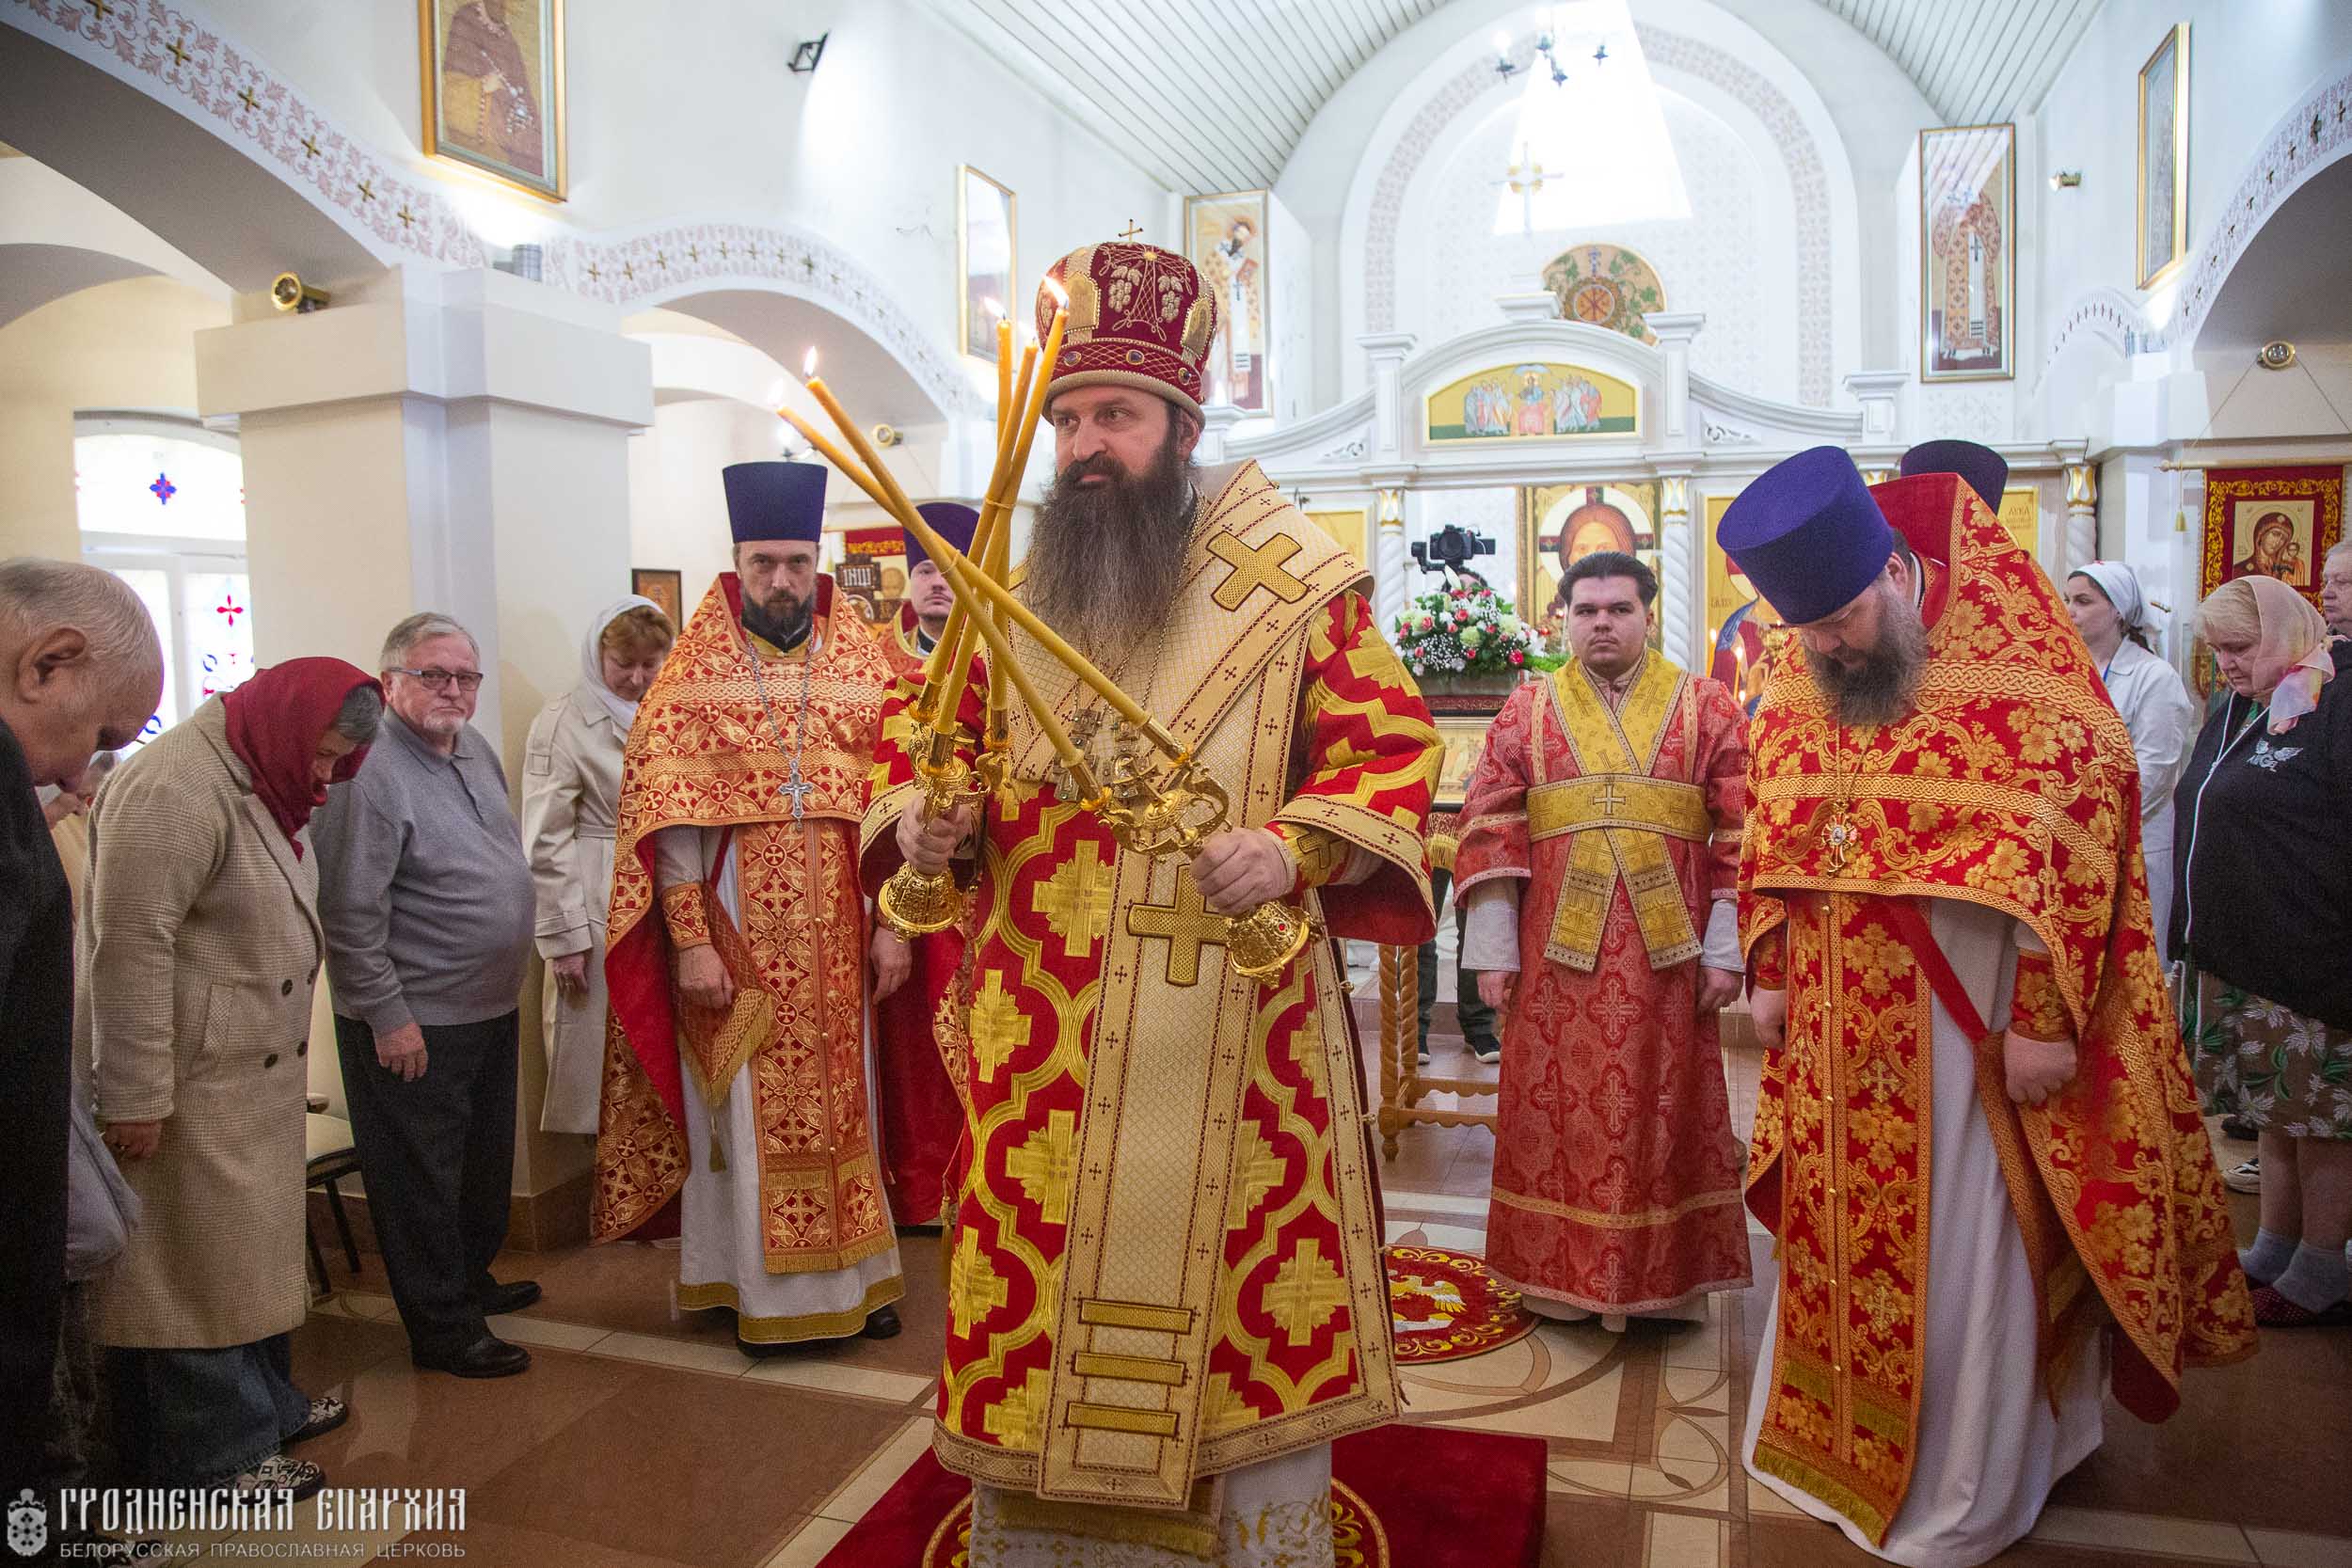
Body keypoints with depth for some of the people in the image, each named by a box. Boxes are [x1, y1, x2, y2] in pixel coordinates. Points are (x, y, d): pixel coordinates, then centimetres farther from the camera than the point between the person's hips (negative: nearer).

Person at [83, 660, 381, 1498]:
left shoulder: (259, 783, 12)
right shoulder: (174, 790, -20)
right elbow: (129, 948, -24)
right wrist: (134, 1096, -23)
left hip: (247, 1074, 10)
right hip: (183, 1082, -10)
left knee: (249, 1249, 20)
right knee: (192, 1264, 2)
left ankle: (262, 1403, 34)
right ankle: (207, 1453, 15)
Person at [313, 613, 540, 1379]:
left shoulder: (475, 751, 9)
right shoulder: (368, 773, -19)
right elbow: (350, 913, -21)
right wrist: (388, 1015, -19)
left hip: (488, 1012, 9)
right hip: (413, 1027, -9)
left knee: (485, 1163, 22)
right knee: (422, 1178, 5)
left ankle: (472, 1278, 41)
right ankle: (444, 1329, 17)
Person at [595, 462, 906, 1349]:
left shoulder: (863, 666, 4)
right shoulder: (695, 670, -2)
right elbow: (668, 816, -6)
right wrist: (690, 941, -12)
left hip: (836, 939, 2)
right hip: (736, 934, -2)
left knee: (841, 1103, 12)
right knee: (749, 1110, 7)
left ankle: (853, 1273, 26)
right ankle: (763, 1287, 22)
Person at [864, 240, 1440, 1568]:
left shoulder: (1293, 587, -1)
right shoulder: (1010, 590, 10)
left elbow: (1393, 745, -4)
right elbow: (924, 730, 17)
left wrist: (1293, 849, -21)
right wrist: (920, 812, -6)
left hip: (1234, 1040, -3)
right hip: (1045, 1042, 3)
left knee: (1249, 1303, 7)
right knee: (1031, 1299, 12)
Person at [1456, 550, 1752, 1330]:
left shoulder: (1704, 706, 5)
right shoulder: (1527, 710, 7)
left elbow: (1742, 832, 2)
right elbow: (1489, 829, 3)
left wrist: (1727, 949, -4)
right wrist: (1493, 951, -3)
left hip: (1668, 950, 0)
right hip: (1557, 952, 1)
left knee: (1665, 1112, 7)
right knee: (1558, 1111, 6)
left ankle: (1669, 1277, 21)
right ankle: (1559, 1274, 19)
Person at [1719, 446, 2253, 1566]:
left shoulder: (2015, 672, -14)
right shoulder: (1796, 687, 3)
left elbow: (2074, 842, -15)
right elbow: (1769, 834, 12)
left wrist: (2044, 1021, -16)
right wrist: (1769, 975, 9)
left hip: (1967, 1029, -5)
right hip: (1839, 1030, 5)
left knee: (1961, 1253, 6)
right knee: (1836, 1234, 16)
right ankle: (1839, 1441, 36)